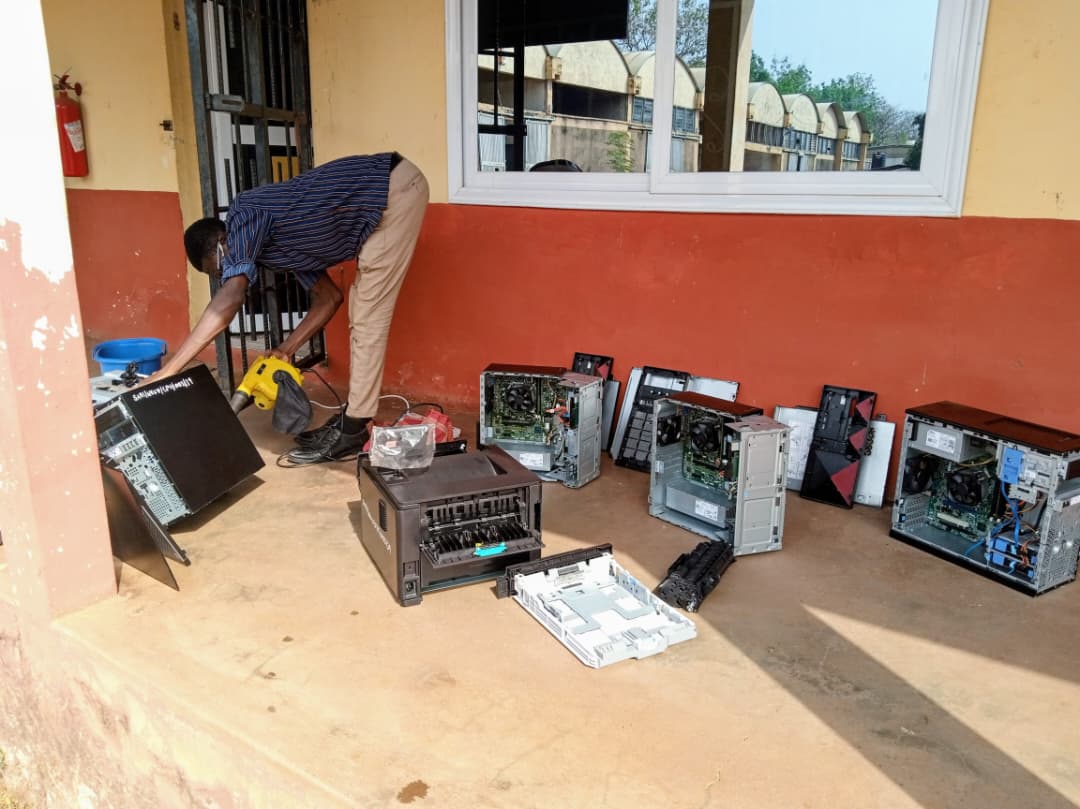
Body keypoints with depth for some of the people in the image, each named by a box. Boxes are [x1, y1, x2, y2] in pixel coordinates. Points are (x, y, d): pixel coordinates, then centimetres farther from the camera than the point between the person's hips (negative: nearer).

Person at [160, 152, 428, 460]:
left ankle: (353, 428, 2)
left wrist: (165, 372, -24)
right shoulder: (274, 246, 14)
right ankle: (352, 418, 22)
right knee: (361, 316, 13)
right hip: (385, 198, 10)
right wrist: (286, 350, 12)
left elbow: (229, 299, -24)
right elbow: (329, 297, 17)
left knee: (368, 317, -6)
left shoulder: (243, 216, -10)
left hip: (396, 187, -10)